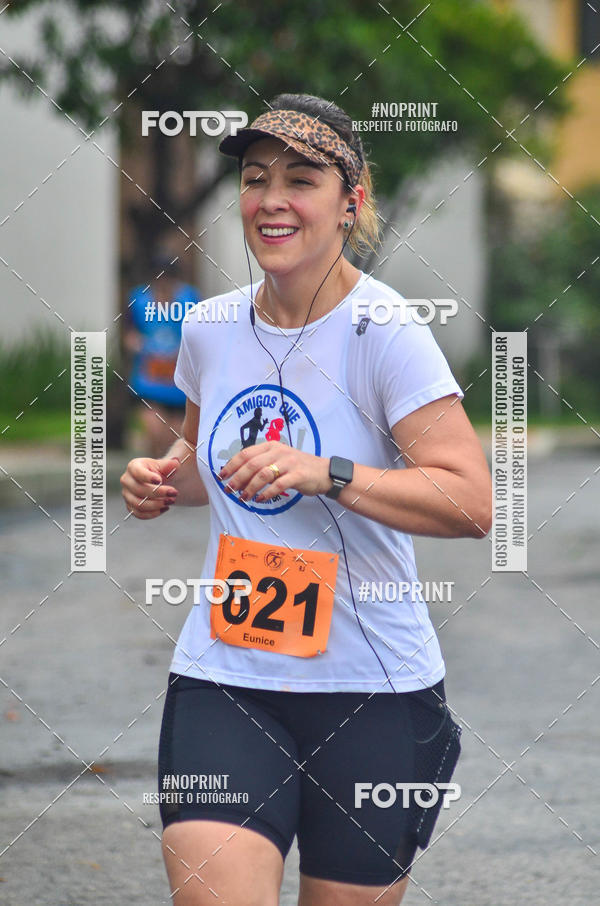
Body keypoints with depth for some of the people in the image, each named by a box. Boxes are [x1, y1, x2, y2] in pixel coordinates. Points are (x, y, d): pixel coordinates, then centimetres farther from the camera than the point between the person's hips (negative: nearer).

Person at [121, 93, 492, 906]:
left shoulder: (385, 332, -11)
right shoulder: (211, 328, 6)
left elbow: (471, 503, -20)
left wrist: (325, 473, -29)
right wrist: (166, 480, 4)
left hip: (370, 693, -3)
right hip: (223, 681, 4)